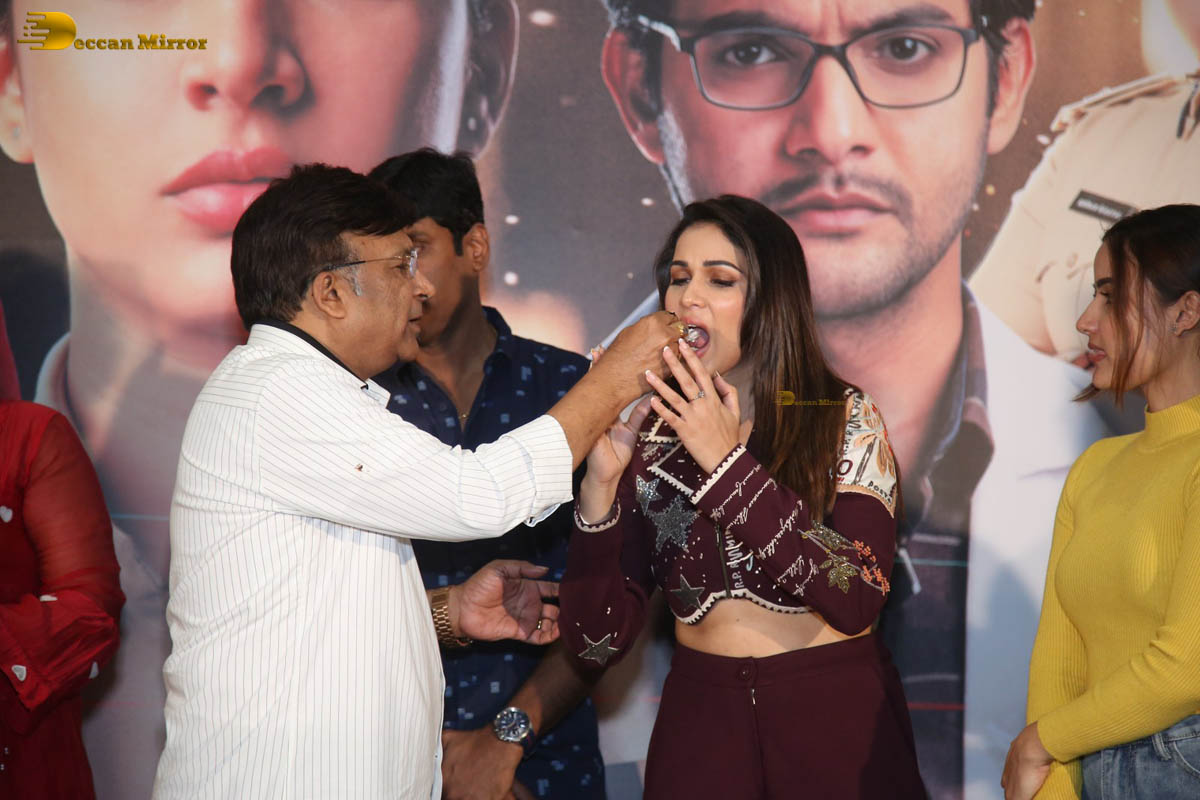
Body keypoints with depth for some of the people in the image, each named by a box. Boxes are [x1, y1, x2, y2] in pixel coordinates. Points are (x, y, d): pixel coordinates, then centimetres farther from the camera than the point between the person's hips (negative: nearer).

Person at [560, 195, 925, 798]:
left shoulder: (845, 420, -5)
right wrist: (602, 481, -18)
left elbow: (857, 599, -21)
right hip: (700, 723, 2)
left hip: (837, 724, -2)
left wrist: (727, 461, -22)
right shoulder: (649, 434, 0)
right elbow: (597, 641, -5)